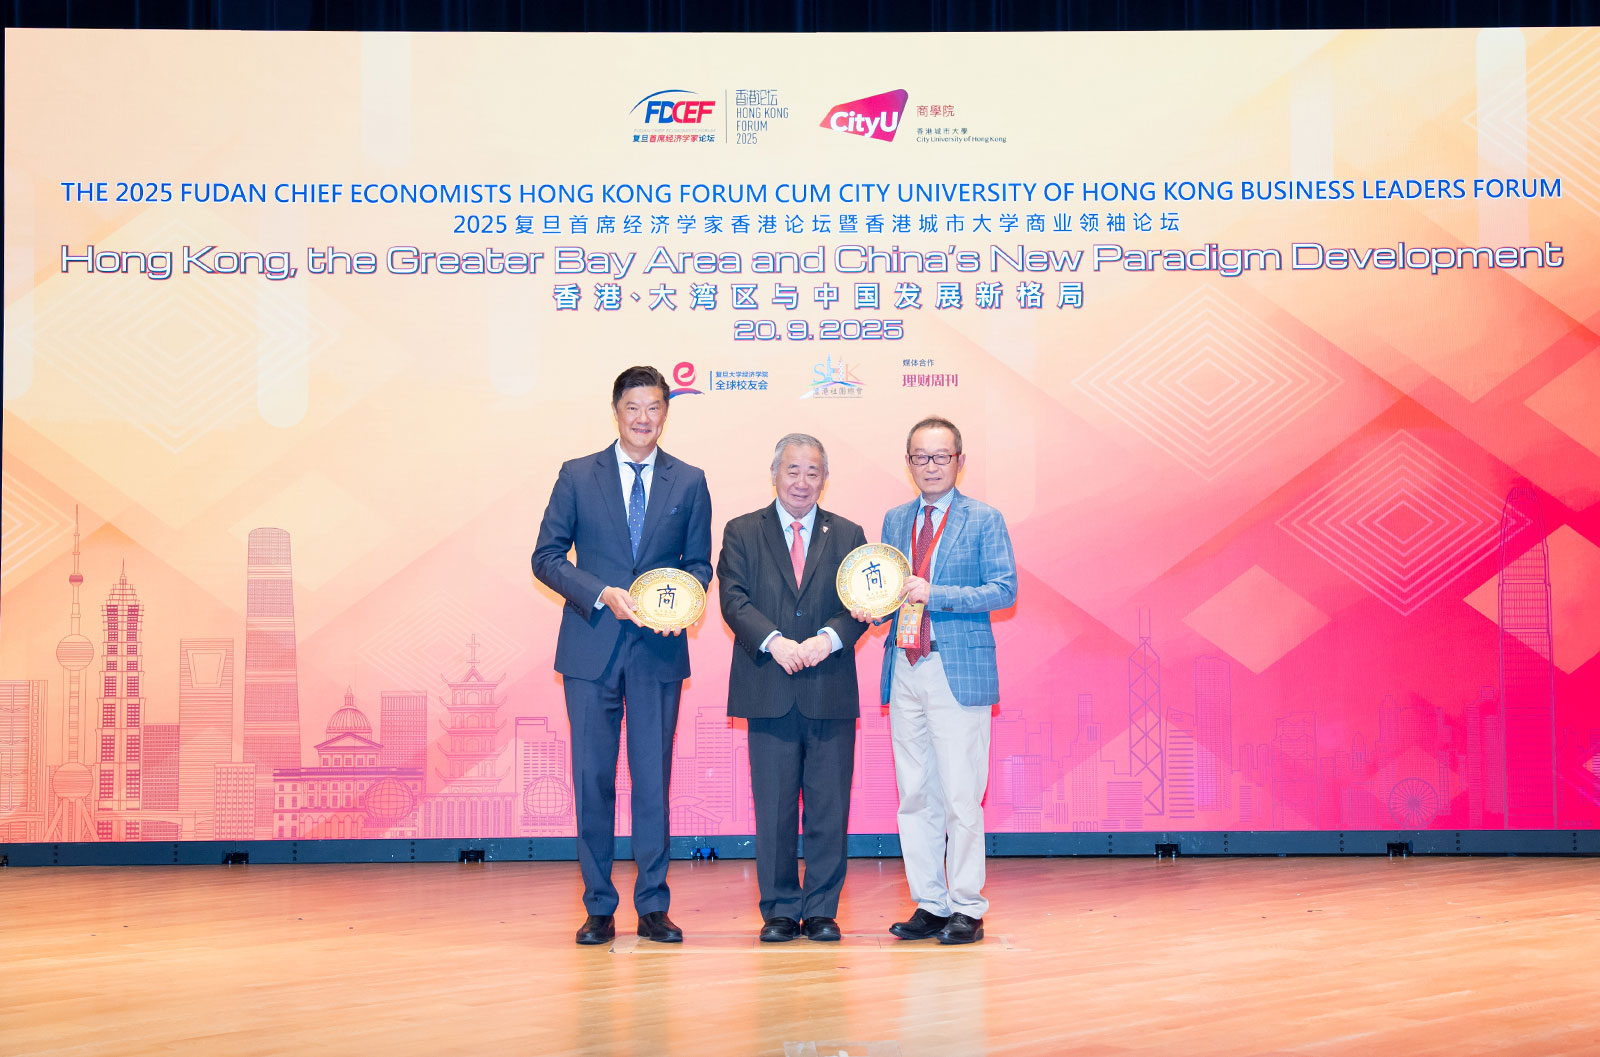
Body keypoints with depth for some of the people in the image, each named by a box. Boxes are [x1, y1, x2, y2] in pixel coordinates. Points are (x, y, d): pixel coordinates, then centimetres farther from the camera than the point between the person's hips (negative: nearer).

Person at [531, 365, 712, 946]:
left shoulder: (689, 482, 8)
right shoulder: (577, 476, 4)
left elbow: (699, 562, 12)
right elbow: (547, 556, 2)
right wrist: (602, 594, -12)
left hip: (659, 648, 1)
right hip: (592, 647, 0)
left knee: (654, 778, 2)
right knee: (593, 778, 2)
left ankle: (653, 906, 11)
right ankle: (598, 908, 11)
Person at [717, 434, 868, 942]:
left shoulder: (848, 536, 12)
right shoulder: (742, 533, 9)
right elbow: (734, 599, -2)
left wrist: (828, 638, -16)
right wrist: (775, 641, -17)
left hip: (831, 691, 1)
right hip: (769, 691, -1)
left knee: (829, 806, 2)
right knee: (774, 809, 3)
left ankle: (822, 910, 11)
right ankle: (780, 910, 12)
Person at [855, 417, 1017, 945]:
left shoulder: (984, 520, 0)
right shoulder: (895, 521, 16)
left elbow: (1004, 590, -8)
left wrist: (934, 593, -17)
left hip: (959, 673, -5)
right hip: (905, 673, 5)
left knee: (961, 796, -5)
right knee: (915, 796, 8)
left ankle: (967, 908, 4)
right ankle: (930, 904, 15)